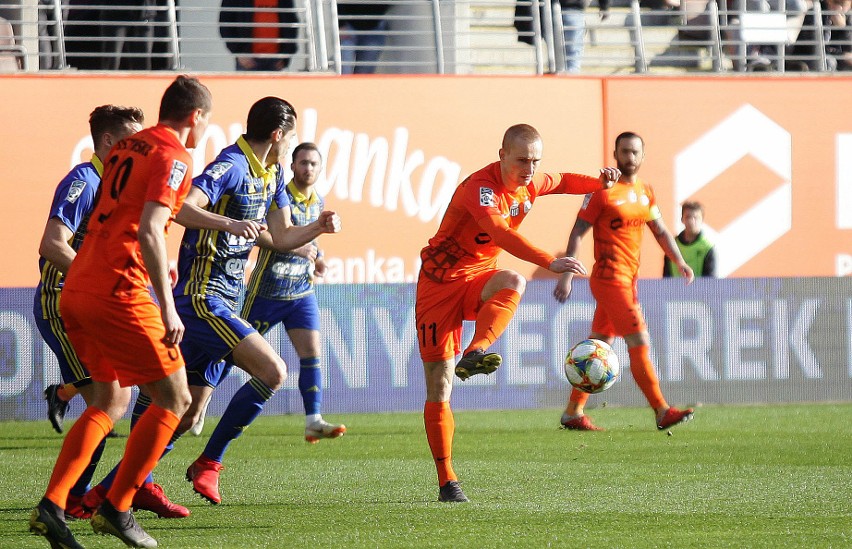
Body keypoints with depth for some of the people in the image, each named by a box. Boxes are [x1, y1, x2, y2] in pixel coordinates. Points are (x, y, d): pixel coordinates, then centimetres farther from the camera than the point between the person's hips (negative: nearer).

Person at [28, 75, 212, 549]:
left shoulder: (127, 148, 18)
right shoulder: (174, 157, -8)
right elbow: (148, 232, -19)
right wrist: (168, 309, -20)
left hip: (76, 289, 9)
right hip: (118, 292, -9)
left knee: (111, 401, 18)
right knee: (173, 399, 2)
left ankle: (51, 505, 7)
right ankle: (117, 509, 1)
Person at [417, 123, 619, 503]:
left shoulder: (530, 183, 1)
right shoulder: (480, 187, -24)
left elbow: (561, 182, 25)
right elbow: (501, 234, -41)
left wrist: (598, 183, 7)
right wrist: (550, 262, -51)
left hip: (478, 279, 5)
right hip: (441, 280, -5)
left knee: (513, 284, -35)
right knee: (438, 389, -5)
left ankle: (475, 354, -45)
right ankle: (446, 482, 3)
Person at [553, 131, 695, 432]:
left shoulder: (645, 192, 12)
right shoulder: (603, 191, -10)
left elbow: (660, 231, 21)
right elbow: (577, 233, -10)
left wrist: (679, 261, 7)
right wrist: (567, 275, -16)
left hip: (628, 279, 8)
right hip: (610, 278, -8)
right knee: (640, 345, -11)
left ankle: (573, 413, 18)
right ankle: (662, 412, -9)